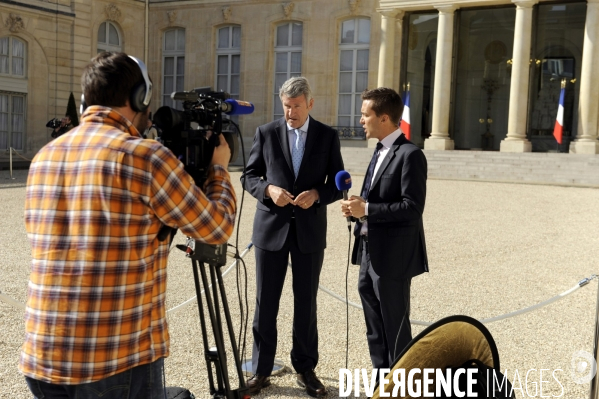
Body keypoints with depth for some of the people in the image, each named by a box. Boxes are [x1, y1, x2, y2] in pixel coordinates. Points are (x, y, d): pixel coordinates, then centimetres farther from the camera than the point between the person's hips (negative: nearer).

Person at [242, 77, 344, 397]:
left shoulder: (328, 136, 3)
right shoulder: (266, 133, 2)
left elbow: (338, 184, 3)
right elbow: (249, 175, 4)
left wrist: (317, 194, -16)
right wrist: (269, 189, -16)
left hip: (309, 230, 0)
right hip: (271, 227, 0)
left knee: (306, 303, 9)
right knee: (266, 302, 6)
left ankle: (305, 369, 23)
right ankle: (261, 370, 18)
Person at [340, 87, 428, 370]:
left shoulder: (410, 155, -14)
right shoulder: (380, 152, 15)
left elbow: (412, 208, -21)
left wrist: (367, 209, -21)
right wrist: (357, 208, 2)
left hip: (392, 256, -9)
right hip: (370, 253, 9)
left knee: (395, 329, 2)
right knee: (375, 330, 17)